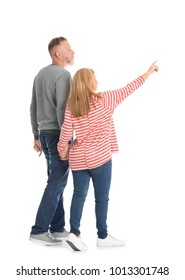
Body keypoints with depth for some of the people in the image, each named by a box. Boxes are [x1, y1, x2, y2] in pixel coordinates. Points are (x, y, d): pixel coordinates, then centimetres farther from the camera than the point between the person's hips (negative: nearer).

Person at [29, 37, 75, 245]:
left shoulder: (41, 74, 14)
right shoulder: (63, 74, -14)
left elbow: (33, 108, 16)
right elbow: (62, 109, -22)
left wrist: (37, 136, 20)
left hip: (45, 134, 9)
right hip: (58, 135, -9)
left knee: (56, 181, 13)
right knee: (57, 182, -6)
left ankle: (57, 228, 16)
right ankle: (39, 230, -6)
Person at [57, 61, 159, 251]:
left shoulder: (71, 106, -1)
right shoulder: (104, 99, -9)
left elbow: (65, 133, -2)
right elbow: (129, 89, -2)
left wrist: (63, 151, 14)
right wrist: (149, 72, 9)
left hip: (77, 158, 4)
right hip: (99, 158, -3)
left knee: (79, 194, 13)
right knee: (101, 198, 8)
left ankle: (74, 233, 4)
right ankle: (102, 236, 19)